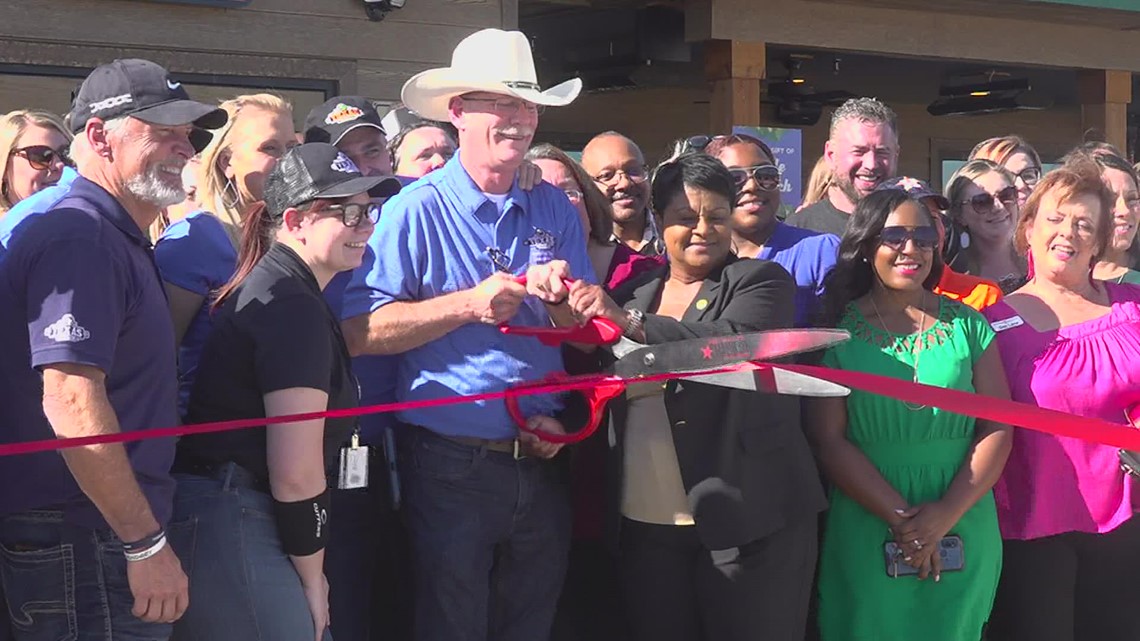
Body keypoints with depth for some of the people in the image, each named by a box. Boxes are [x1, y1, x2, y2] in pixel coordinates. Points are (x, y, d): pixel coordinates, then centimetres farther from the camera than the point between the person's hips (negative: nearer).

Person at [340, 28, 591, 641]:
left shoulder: (555, 210, 6)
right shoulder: (416, 210, -8)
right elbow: (358, 332, -16)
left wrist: (558, 299, -13)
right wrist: (470, 304, -21)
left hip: (539, 464, 5)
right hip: (451, 467, -4)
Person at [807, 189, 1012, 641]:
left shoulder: (967, 325, 4)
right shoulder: (836, 330, -2)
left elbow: (998, 427, 0)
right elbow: (828, 438, -7)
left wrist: (946, 514, -13)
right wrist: (901, 518, -15)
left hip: (963, 533, 2)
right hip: (865, 535, -2)